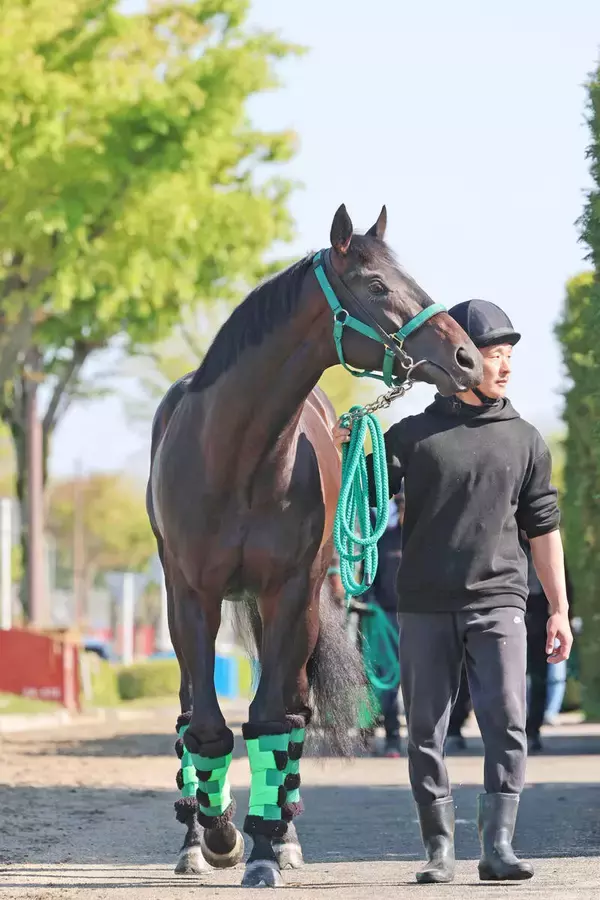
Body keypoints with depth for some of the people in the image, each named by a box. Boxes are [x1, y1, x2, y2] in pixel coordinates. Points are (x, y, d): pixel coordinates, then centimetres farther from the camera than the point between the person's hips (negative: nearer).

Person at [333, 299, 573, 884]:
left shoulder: (524, 440, 9)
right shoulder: (413, 435, 4)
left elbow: (543, 528, 13)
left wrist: (560, 609, 10)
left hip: (497, 601, 0)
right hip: (425, 605, 0)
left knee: (506, 723, -12)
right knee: (426, 731, 4)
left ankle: (498, 844, -10)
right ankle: (439, 849, 13)